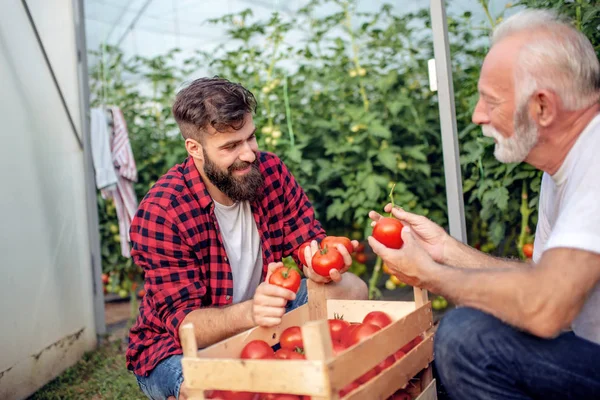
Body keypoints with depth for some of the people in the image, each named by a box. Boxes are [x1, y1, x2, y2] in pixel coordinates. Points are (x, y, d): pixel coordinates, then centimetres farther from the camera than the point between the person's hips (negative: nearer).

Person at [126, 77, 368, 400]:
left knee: (351, 290, -11)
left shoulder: (270, 171, -10)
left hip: (263, 318, 5)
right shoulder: (160, 214, -24)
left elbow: (309, 241, -7)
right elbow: (184, 320, -25)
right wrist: (249, 313, -46)